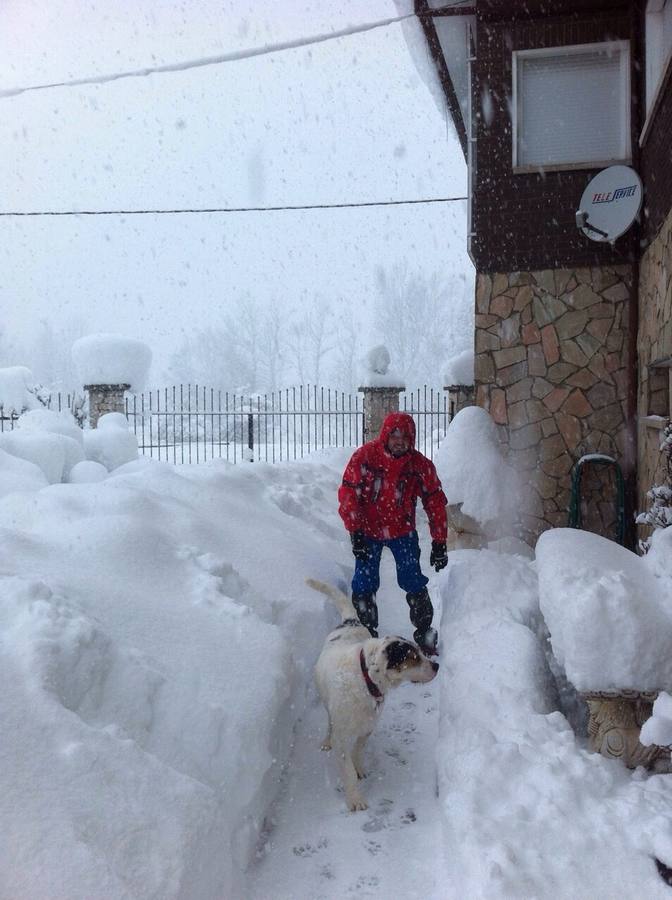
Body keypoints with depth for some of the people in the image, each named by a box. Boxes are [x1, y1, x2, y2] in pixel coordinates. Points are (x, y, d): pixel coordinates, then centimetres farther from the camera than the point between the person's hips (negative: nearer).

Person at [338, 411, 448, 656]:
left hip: (402, 530, 1)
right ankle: (366, 633, 16)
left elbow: (435, 502, -4)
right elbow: (348, 493, -14)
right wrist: (355, 532, -19)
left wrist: (439, 543, -4)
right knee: (364, 584, -2)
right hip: (368, 530, -1)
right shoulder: (364, 456, -16)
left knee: (413, 582, -5)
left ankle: (425, 633, 11)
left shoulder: (420, 464, -10)